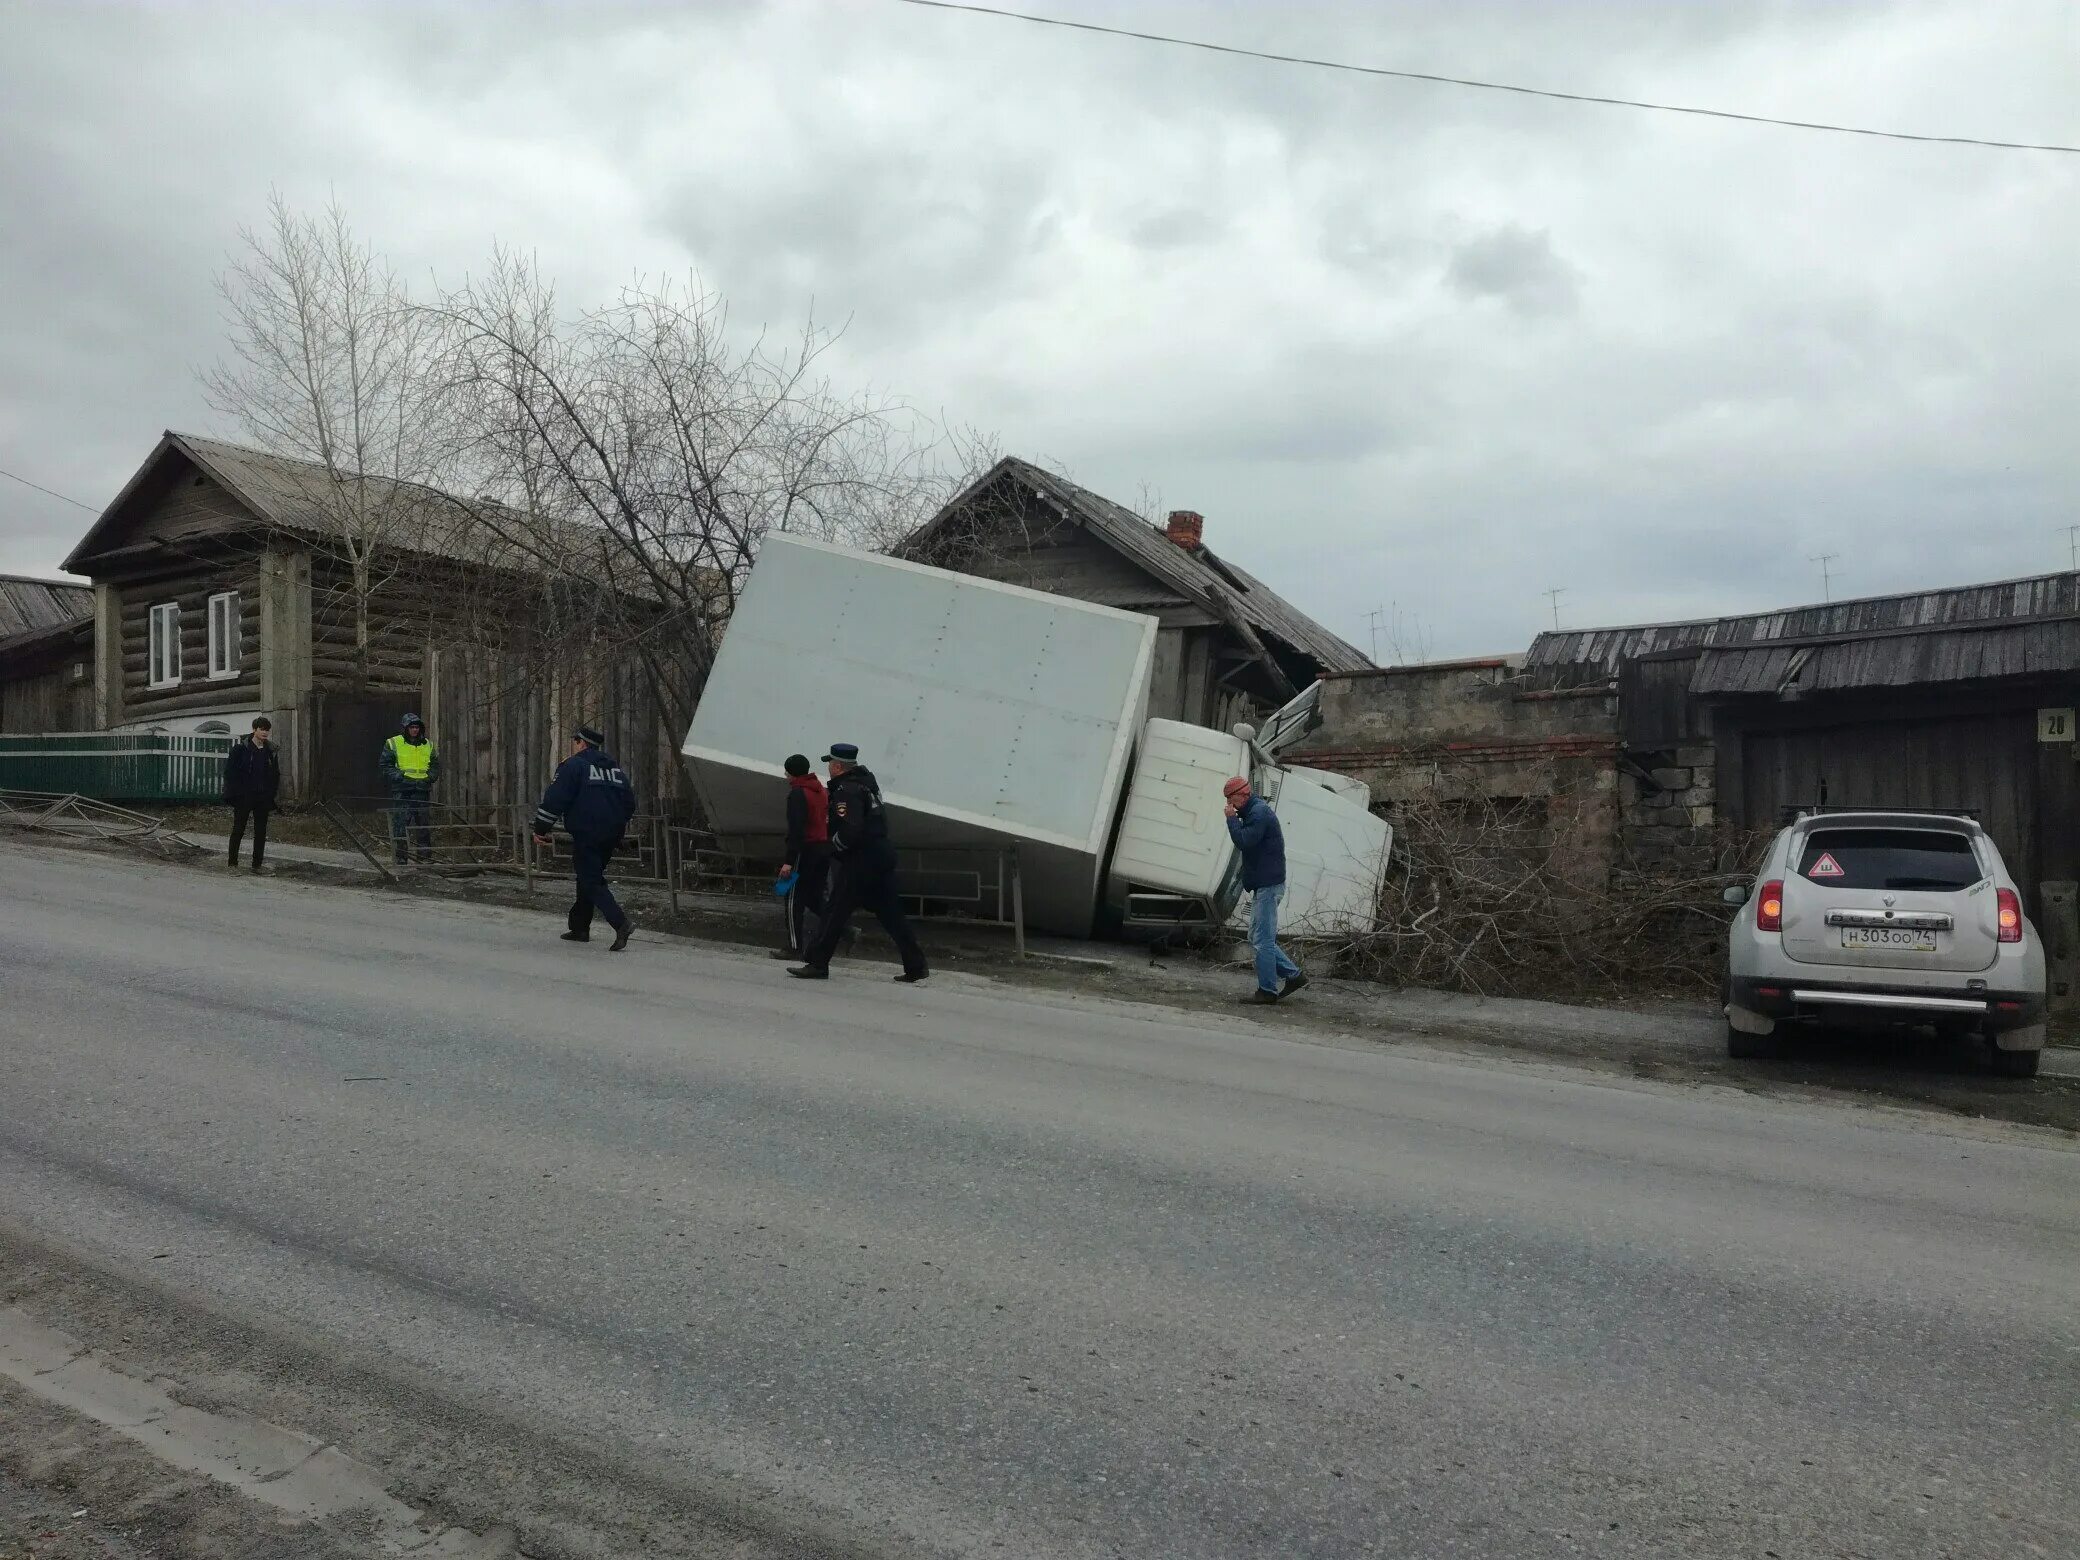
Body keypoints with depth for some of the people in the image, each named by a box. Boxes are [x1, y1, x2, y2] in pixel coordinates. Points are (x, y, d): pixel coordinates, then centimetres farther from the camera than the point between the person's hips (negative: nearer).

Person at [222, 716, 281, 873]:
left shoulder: (271, 750, 8)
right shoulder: (241, 748, -6)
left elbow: (275, 774, 15)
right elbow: (230, 771, -6)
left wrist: (272, 794, 7)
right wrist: (234, 794, -11)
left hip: (263, 799, 4)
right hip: (243, 798, -4)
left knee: (261, 832, 6)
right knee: (238, 830, 3)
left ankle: (257, 865, 14)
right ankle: (233, 864, 11)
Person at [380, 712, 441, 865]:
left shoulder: (428, 745, 14)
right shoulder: (393, 744, 3)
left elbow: (436, 766, 19)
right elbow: (386, 766, 1)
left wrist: (428, 778, 1)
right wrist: (401, 777, -11)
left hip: (423, 790, 3)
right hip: (401, 791, -3)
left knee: (425, 827, 6)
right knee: (401, 826, -4)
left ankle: (426, 857, 13)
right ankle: (401, 857, 1)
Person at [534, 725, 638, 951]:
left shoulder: (573, 765, -5)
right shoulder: (616, 769, 18)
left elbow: (555, 799, -11)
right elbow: (629, 803, 22)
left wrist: (540, 829, -4)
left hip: (586, 835, -7)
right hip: (611, 837, 7)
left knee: (591, 883, -8)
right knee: (590, 878, 19)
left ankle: (621, 923, -25)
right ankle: (580, 928, 25)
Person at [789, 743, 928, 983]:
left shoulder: (846, 791, -15)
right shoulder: (865, 779, 13)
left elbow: (850, 831, -24)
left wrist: (833, 847, -7)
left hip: (859, 861, -9)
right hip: (883, 857, 9)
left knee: (835, 911, -1)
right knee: (891, 913, 12)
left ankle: (817, 963, 4)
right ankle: (916, 966, 11)